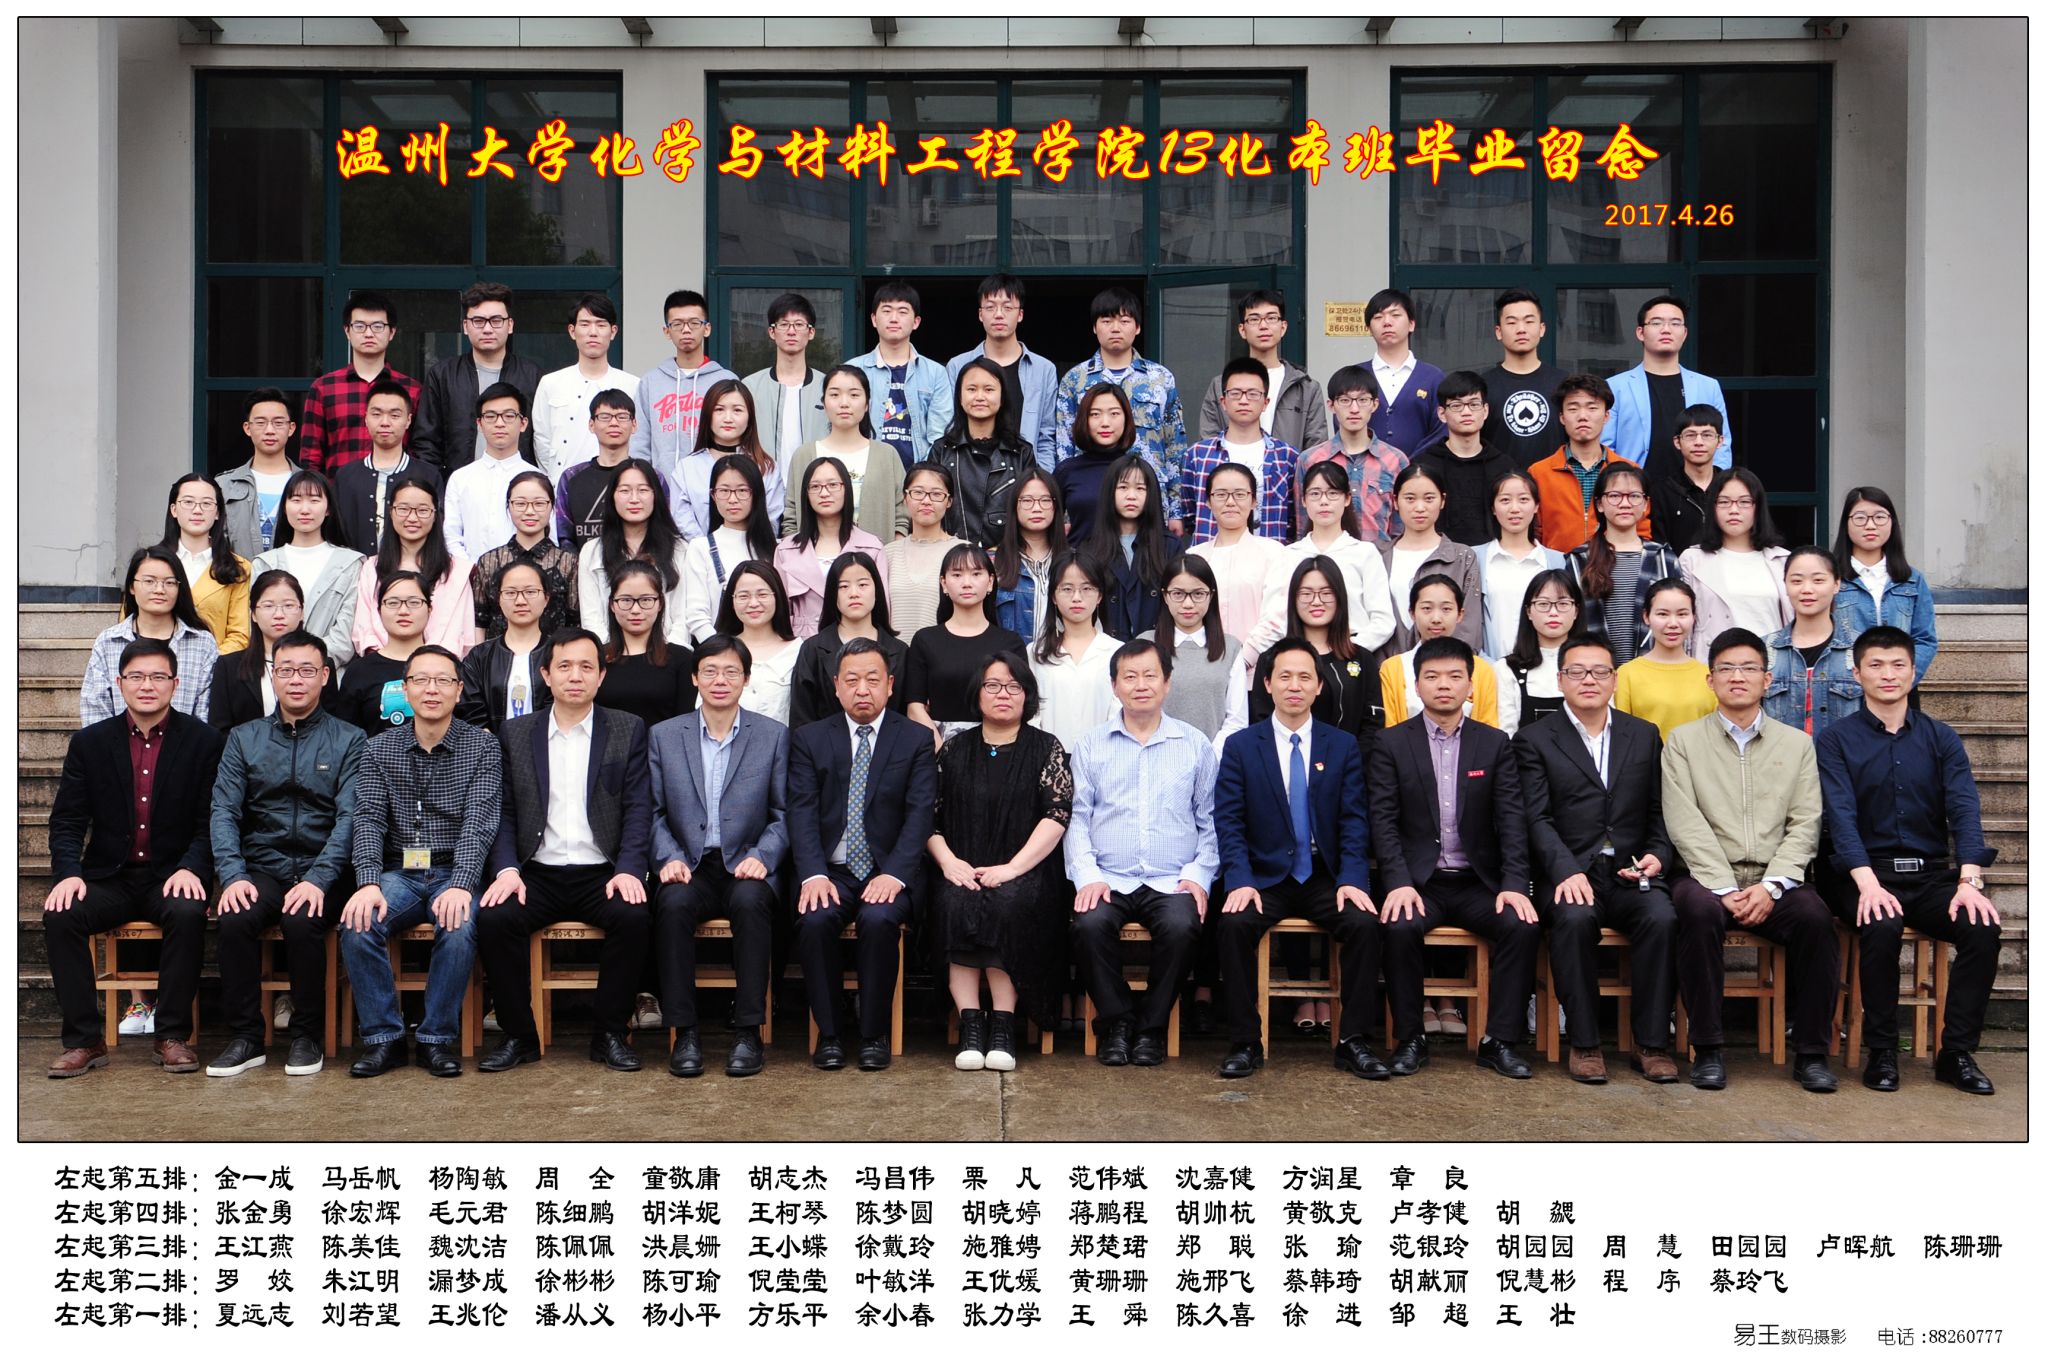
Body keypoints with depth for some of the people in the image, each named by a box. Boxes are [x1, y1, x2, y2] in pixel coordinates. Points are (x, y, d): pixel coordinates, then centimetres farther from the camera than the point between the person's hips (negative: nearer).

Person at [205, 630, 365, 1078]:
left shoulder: (348, 740, 4)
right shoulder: (244, 738, 12)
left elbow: (349, 817, -6)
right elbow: (223, 811, 3)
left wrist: (318, 879, -21)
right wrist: (233, 875, -14)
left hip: (321, 870, -2)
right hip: (261, 868, 2)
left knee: (302, 921, -31)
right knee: (235, 920, -28)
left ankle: (308, 1037, -11)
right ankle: (244, 1037, -12)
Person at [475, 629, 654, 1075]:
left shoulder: (629, 731, 8)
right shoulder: (515, 734, 12)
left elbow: (638, 809, 1)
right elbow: (503, 812, 7)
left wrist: (629, 870, -14)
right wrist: (506, 869, -10)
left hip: (603, 874, -1)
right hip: (537, 873, 2)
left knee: (634, 917, -31)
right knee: (493, 918, -27)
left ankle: (608, 1032, -12)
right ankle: (519, 1035, -9)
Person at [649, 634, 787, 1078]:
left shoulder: (774, 736, 7)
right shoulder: (663, 736, 10)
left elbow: (783, 815, 6)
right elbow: (655, 812, 9)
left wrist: (762, 857, -12)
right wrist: (669, 858, -9)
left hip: (746, 867, -1)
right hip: (689, 867, 1)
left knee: (751, 901, -34)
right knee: (672, 902, -32)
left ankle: (748, 1032, -27)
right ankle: (684, 1032, -24)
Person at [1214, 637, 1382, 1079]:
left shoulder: (1343, 747, 9)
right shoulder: (1240, 746, 6)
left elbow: (1353, 822, 3)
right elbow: (1228, 822, -2)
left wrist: (1351, 879, -13)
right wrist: (1240, 881, -17)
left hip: (1326, 879, 1)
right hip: (1265, 877, -1)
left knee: (1365, 923, -26)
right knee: (1233, 924, -29)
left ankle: (1354, 1042, -14)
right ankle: (1245, 1043, -17)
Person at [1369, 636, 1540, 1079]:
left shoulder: (1495, 744, 8)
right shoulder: (1392, 744, 3)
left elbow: (1511, 821, 2)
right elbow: (1383, 821, -4)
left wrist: (1514, 885, -12)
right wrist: (1399, 884, -18)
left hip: (1478, 883, 2)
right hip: (1417, 881, -2)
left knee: (1523, 926, -25)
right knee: (1399, 927, -31)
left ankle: (1499, 1041, -11)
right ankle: (1410, 1040, -13)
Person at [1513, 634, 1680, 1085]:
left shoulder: (1644, 736, 18)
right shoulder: (1534, 739, 7)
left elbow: (1659, 812, 15)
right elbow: (1537, 819, -4)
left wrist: (1658, 856, -5)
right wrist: (1567, 872, -19)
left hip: (1632, 875, 2)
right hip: (1568, 875, -2)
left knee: (1661, 917, -28)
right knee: (1575, 918, -33)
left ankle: (1652, 1044, -16)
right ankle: (1584, 1044, -20)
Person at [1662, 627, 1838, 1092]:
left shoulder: (1797, 744, 16)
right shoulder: (1683, 740, 9)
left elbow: (1805, 825, 6)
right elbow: (1686, 825, -2)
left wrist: (1771, 885, -11)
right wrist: (1726, 889, -14)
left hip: (1773, 883, 2)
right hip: (1708, 878, -2)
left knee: (1814, 916, -30)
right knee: (1698, 911, -35)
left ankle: (1812, 1052, -16)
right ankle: (1707, 1050, -23)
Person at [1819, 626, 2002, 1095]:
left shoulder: (1940, 738, 11)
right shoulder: (1836, 741, 3)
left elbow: (1965, 810, -2)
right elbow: (1841, 816, -10)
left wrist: (1969, 882, -18)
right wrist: (1868, 883, -25)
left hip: (1933, 875, 3)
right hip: (1868, 873, -3)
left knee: (1983, 927, -25)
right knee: (1883, 926, -33)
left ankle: (1957, 1052, -10)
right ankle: (1882, 1052, -15)